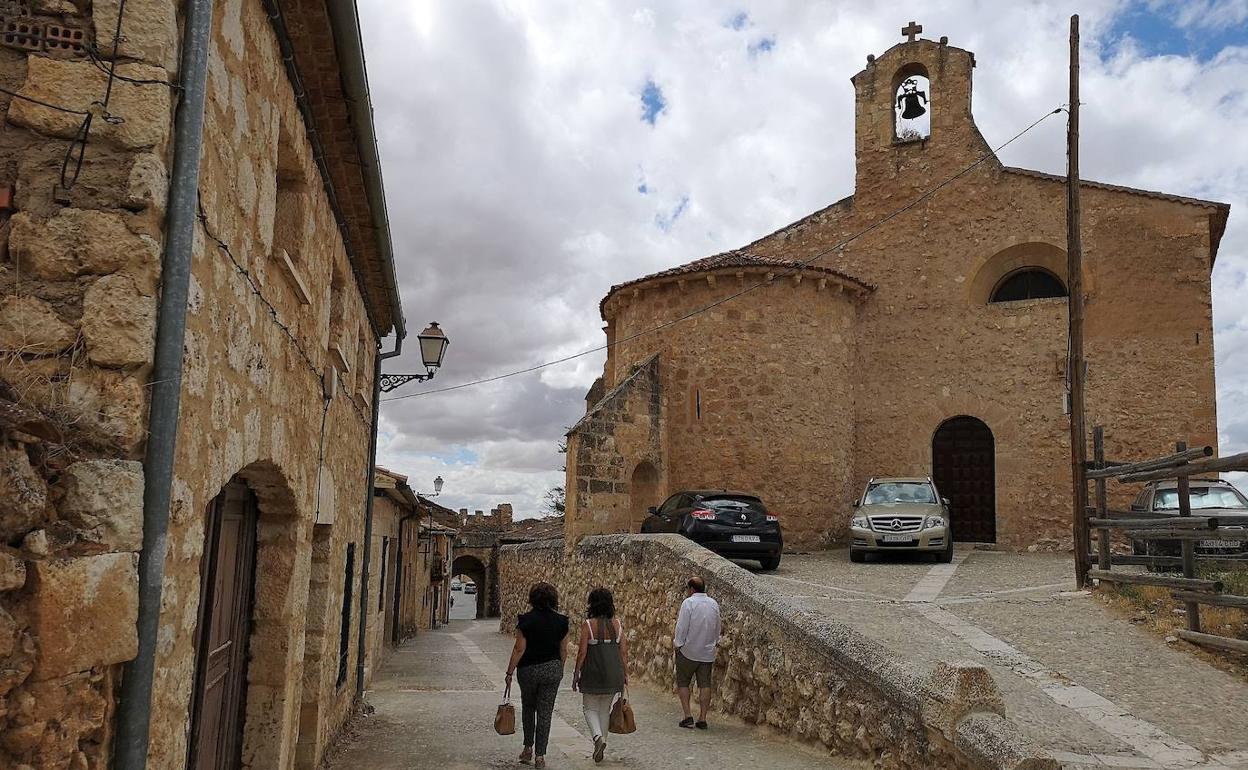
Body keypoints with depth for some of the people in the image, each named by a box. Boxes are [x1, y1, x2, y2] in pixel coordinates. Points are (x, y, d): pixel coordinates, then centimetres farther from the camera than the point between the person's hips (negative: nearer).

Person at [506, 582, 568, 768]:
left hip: (528, 669, -1)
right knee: (545, 713, 7)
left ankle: (528, 748, 22)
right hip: (552, 669, 1)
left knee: (528, 708, 21)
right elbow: (563, 650, 3)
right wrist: (560, 670, 19)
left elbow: (519, 649, -10)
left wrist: (510, 672, -2)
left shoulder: (526, 620, -11)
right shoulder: (561, 621, -3)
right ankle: (540, 756, 7)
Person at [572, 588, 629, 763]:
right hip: (614, 674, 4)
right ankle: (602, 744, 22)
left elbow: (582, 652, -11)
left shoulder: (588, 625, -11)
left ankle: (598, 736, -12)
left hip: (593, 673, -3)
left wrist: (576, 673, 0)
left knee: (590, 708, 11)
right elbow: (624, 651, 1)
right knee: (605, 709, 17)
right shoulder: (617, 624, -1)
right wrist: (625, 673, 11)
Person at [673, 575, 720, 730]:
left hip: (689, 650, -5)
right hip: (708, 651, 5)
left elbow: (682, 626, -14)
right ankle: (702, 718, 6)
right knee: (705, 684, 6)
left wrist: (678, 643, -2)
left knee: (683, 683, 8)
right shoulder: (714, 604, 5)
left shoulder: (688, 602, -13)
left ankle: (688, 717, 2)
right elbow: (717, 628, 13)